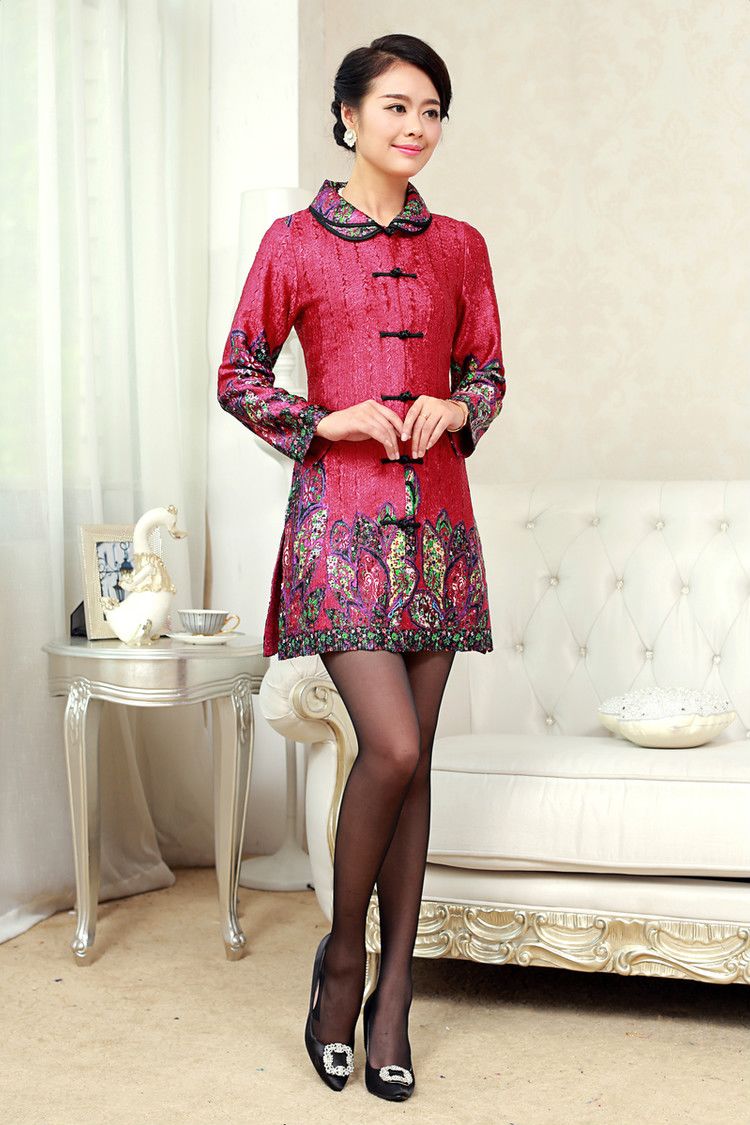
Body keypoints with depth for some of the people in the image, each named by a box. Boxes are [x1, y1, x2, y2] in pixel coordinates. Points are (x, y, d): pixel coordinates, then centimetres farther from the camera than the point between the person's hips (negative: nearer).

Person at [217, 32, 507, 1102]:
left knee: (410, 760, 4)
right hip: (339, 513, -3)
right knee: (393, 748, -14)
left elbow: (488, 371, 18)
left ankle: (393, 997, 15)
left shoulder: (459, 246, 11)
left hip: (435, 515, 4)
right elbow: (238, 376, 5)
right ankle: (342, 959, 11)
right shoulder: (295, 241, 2)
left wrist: (453, 409, -4)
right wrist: (331, 422, -10)